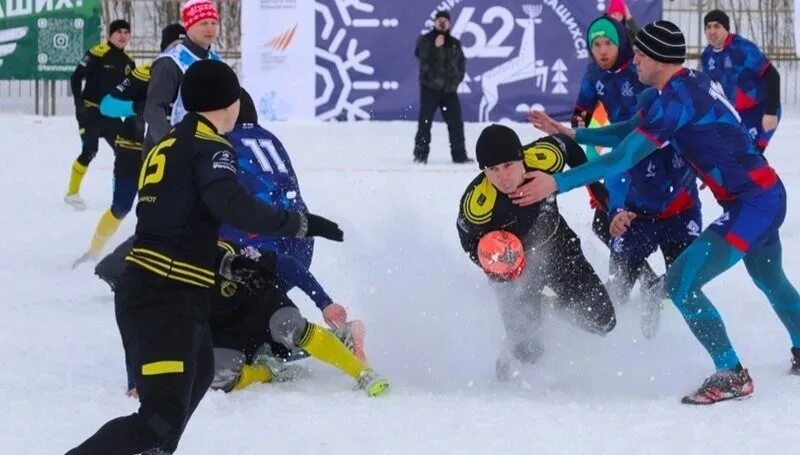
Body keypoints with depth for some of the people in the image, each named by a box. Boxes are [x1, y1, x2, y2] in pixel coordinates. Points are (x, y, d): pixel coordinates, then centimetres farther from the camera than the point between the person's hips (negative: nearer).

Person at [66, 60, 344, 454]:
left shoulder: (169, 144, 18)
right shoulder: (209, 147, -8)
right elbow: (230, 204, -26)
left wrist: (227, 261, 35)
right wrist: (299, 223, -18)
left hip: (144, 288, 10)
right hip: (165, 300, -10)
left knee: (198, 371, 34)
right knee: (163, 418, -19)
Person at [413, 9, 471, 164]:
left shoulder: (454, 43, 13)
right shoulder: (425, 40, 2)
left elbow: (461, 63, 18)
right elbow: (421, 55, -13)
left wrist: (457, 79, 6)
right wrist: (436, 47, -21)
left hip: (449, 89, 4)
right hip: (430, 87, -4)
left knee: (456, 122, 4)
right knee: (425, 122, -6)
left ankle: (459, 154, 12)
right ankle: (420, 154, -1)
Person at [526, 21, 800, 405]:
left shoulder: (675, 99, -21)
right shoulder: (694, 82, 8)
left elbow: (623, 159, -24)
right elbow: (637, 128, 18)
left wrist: (556, 183, -24)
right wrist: (572, 134, 15)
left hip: (749, 205, -10)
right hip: (769, 195, 10)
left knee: (681, 284, -13)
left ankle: (732, 375, -6)